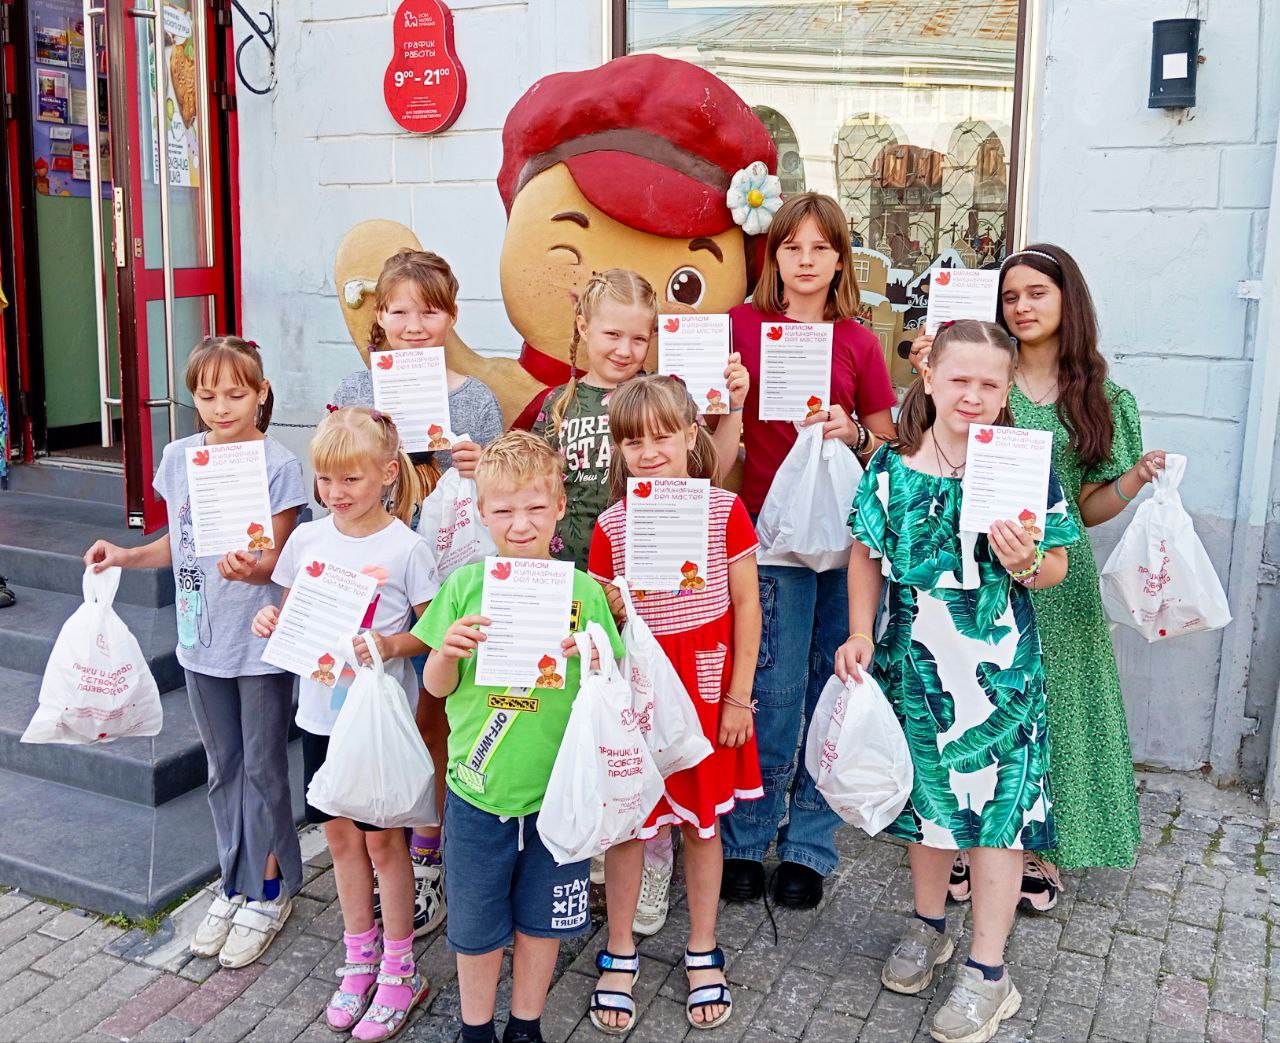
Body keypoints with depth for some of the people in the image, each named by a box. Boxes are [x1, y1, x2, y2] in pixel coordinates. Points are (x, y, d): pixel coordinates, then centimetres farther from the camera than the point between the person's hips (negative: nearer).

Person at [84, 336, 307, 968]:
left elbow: (278, 558, -15)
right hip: (202, 640, 5)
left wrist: (249, 568, -36)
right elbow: (180, 542, 13)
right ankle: (235, 885, 34)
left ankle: (269, 891, 24)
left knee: (263, 768, 6)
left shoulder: (278, 465, -14)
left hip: (262, 643, -5)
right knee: (222, 768, 17)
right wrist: (126, 558, -2)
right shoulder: (180, 457, 2)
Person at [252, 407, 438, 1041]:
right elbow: (292, 615, 11)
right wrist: (271, 621, -10)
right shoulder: (307, 539, 0)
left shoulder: (406, 548, -14)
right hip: (320, 713, 5)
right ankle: (360, 957, 35)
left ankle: (399, 970, 25)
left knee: (382, 839, 7)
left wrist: (390, 645, -25)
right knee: (340, 834, 16)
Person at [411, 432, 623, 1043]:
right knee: (475, 922, 14)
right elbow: (436, 686, 1)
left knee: (541, 918, 17)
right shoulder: (466, 584, -6)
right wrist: (448, 650, -19)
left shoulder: (583, 590, -6)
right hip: (478, 787, 0)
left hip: (556, 788, 0)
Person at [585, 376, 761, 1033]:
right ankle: (619, 954, 29)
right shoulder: (611, 524, -5)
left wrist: (739, 695, -5)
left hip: (708, 687, 0)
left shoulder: (724, 510, -7)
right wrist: (609, 608, -20)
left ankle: (703, 952, 32)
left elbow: (746, 606, -3)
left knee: (702, 819, 13)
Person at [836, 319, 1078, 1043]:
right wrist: (860, 635, -3)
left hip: (1000, 670, -2)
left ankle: (988, 970, 20)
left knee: (997, 808, 4)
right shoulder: (894, 467, -5)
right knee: (926, 795, 17)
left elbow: (1056, 568, -1)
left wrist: (1026, 563, -23)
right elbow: (868, 554, 5)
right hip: (914, 662, 2)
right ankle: (929, 926, 40)